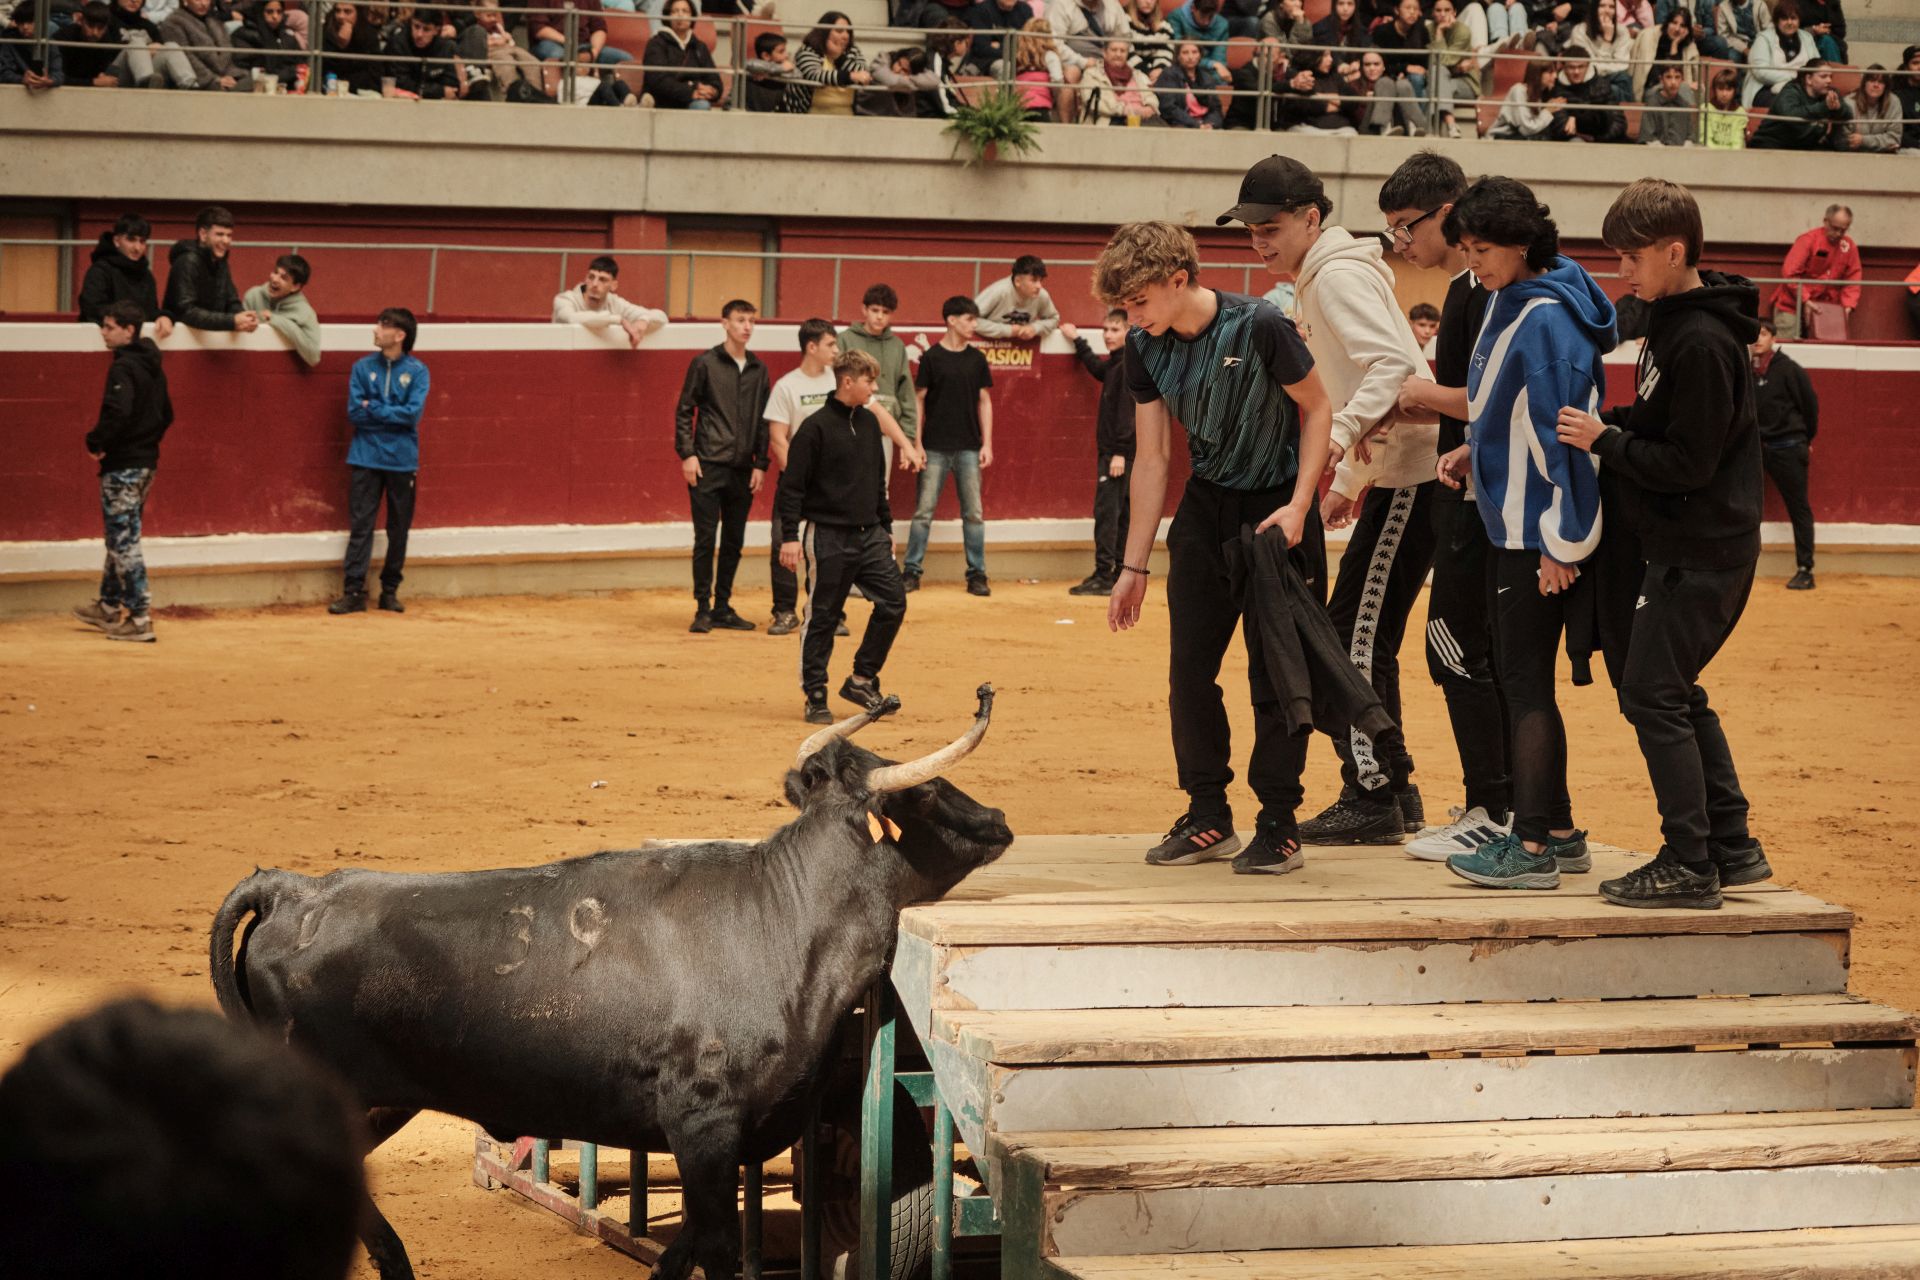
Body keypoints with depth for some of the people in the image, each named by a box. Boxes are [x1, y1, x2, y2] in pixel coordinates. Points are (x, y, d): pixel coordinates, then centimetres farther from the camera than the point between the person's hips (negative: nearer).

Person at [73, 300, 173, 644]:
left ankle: (139, 619, -6)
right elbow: (166, 414, 20)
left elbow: (117, 412, -30)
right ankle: (110, 606, 30)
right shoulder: (153, 368, 12)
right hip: (147, 462, 9)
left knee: (123, 541, -5)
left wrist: (96, 442, -16)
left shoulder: (122, 368, -17)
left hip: (122, 465, -9)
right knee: (121, 537, 20)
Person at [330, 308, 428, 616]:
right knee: (361, 526, -3)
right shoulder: (363, 368, 3)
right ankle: (354, 592, -2)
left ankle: (390, 590, 17)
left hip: (402, 460, 0)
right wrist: (393, 414, -8)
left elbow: (413, 413, -12)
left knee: (399, 528, 7)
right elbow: (355, 412, -4)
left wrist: (374, 408, -10)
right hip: (366, 458, 0)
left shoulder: (416, 371, -1)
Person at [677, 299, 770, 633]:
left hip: (743, 469, 4)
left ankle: (723, 607, 16)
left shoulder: (758, 370, 10)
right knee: (705, 540, -3)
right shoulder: (705, 363, -1)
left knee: (734, 542, 7)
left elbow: (762, 420, 13)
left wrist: (760, 464, 6)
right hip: (708, 466, -4)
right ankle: (703, 609, 4)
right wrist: (687, 454, -9)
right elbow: (684, 411, -1)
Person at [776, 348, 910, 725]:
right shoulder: (816, 427, -11)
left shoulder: (869, 423, 11)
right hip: (829, 537, -7)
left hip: (869, 534, 7)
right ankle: (815, 697, 10)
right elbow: (792, 485, -11)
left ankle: (862, 680, 12)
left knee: (893, 602, -1)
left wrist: (886, 528, 21)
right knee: (823, 617, 0)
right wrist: (791, 537, -17)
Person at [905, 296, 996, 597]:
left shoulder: (976, 359, 7)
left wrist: (987, 444, 3)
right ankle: (912, 571, 6)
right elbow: (919, 400, 0)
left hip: (969, 448, 3)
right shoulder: (932, 357, -2)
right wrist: (916, 443, -5)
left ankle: (977, 574, 8)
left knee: (974, 513, 3)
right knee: (924, 511, -1)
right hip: (936, 447, -3)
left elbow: (984, 402, 10)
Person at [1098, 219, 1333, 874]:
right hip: (1206, 505, 5)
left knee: (1276, 671, -4)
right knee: (1189, 667, 3)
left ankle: (1279, 826, 4)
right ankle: (1208, 819, 14)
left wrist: (1299, 506, -20)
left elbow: (1317, 409, -10)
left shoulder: (1259, 326, -24)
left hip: (1277, 506, -5)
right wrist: (1134, 566, 2)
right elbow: (1150, 458, 1)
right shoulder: (1146, 347, -7)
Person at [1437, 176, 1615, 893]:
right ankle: (1557, 831, 22)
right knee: (1518, 676, 14)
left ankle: (1532, 848, -1)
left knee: (1525, 680, -5)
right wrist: (1476, 452, 7)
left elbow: (1559, 430, -20)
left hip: (1541, 534, -10)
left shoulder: (1546, 320, -18)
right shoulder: (1506, 303, 11)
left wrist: (1558, 544, -20)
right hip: (1511, 525, 10)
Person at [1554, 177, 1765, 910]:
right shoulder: (1672, 325, 11)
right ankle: (1732, 849, 21)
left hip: (1702, 550, -10)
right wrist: (1611, 426, 3)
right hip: (1682, 544, 10)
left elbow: (1688, 463, -21)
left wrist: (1605, 441, -14)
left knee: (1652, 694, -7)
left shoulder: (1701, 342, -20)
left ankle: (1689, 865, -3)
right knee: (1675, 696, 15)